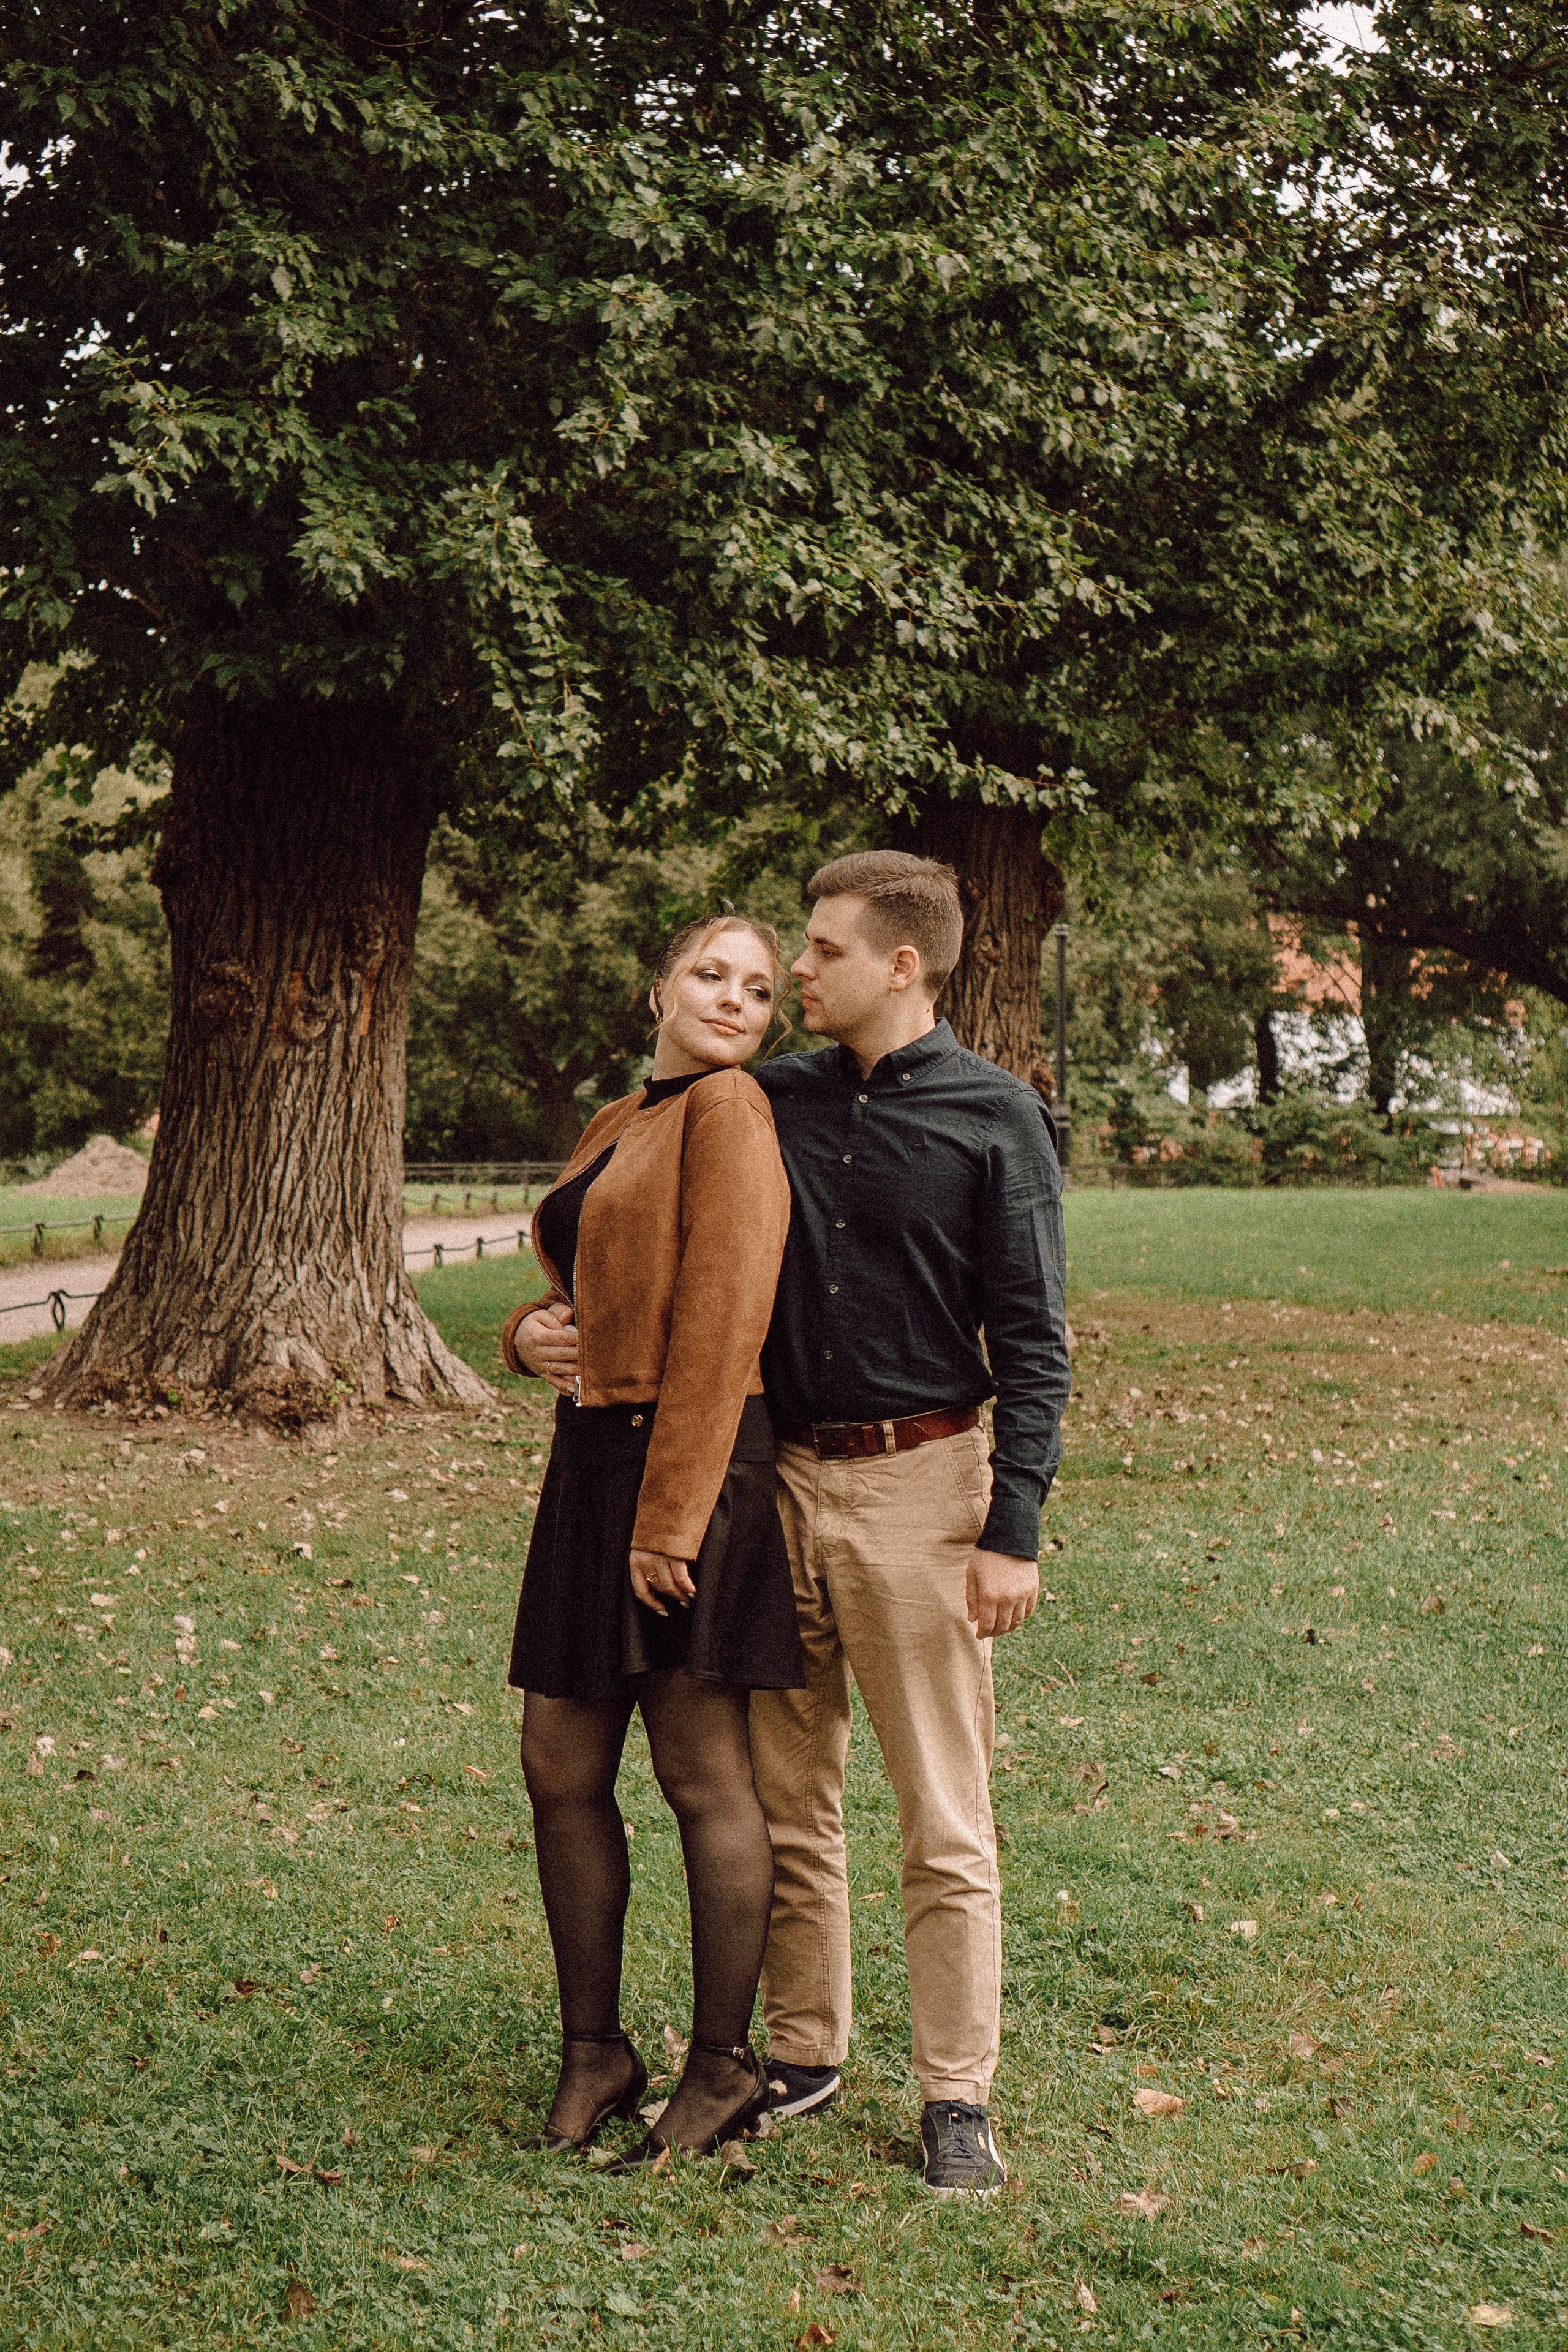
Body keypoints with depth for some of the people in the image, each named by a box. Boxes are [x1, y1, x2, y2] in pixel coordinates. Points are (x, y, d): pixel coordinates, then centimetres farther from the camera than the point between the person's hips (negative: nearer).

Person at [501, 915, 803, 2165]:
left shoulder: (731, 1109, -8)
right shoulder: (614, 1127, 19)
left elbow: (721, 1317, -16)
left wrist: (671, 1515, -20)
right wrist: (531, 1333, 3)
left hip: (692, 1464, -8)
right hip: (593, 1458, 9)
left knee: (703, 1774, -1)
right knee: (562, 1771, 8)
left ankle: (725, 2066, 10)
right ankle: (595, 2050, 20)